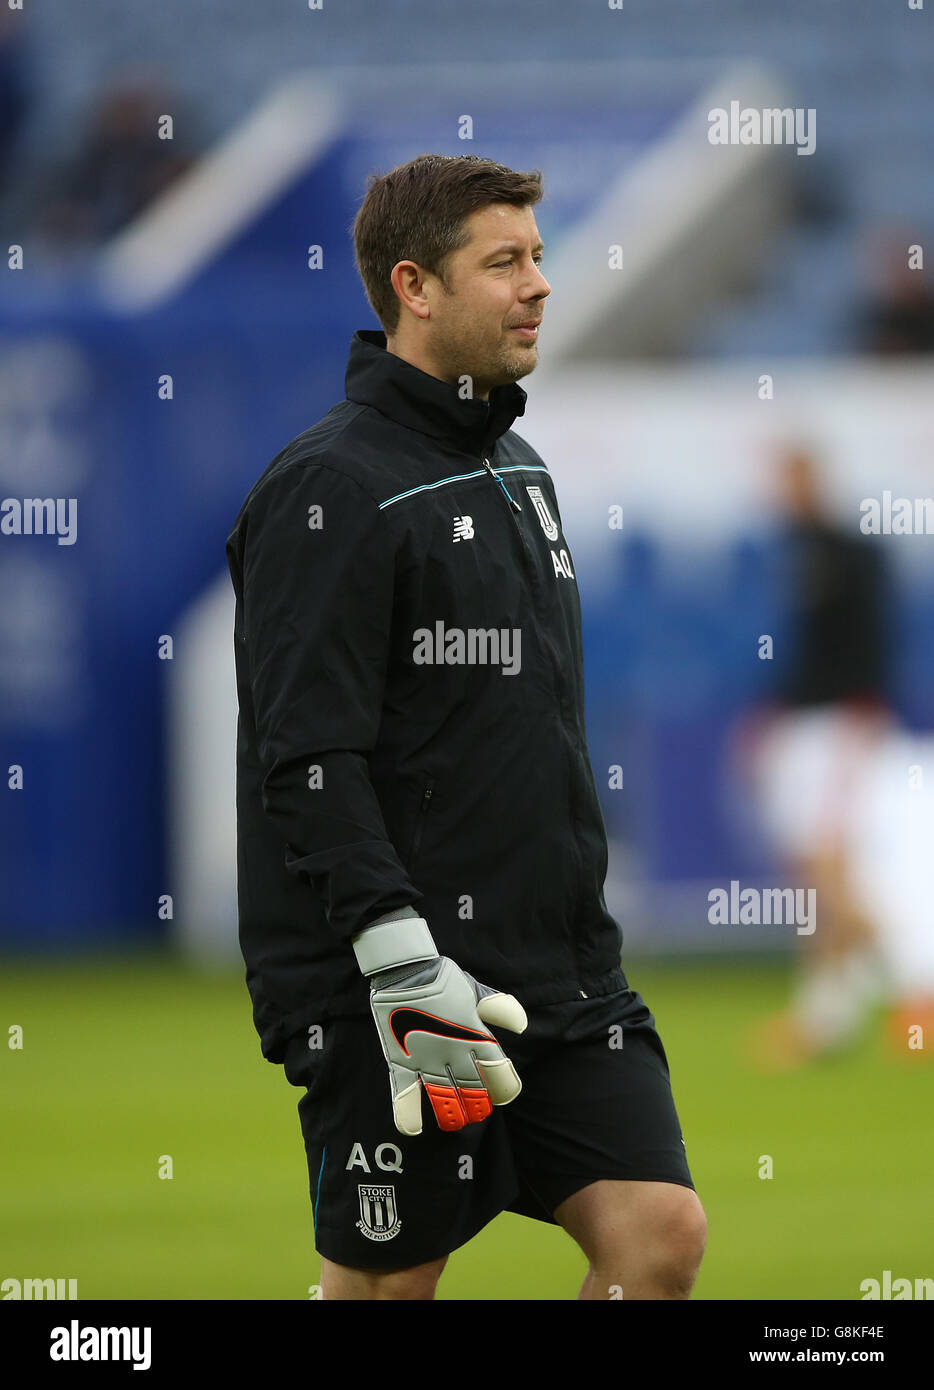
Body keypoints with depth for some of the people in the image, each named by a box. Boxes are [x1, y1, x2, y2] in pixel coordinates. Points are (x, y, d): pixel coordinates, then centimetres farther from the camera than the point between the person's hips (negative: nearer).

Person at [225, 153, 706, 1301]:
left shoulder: (516, 471, 17)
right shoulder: (330, 488, -12)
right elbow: (309, 760, -19)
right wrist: (403, 963, -26)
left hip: (561, 977, 8)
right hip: (389, 989, -8)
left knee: (661, 1237, -4)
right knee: (383, 1284, 0)